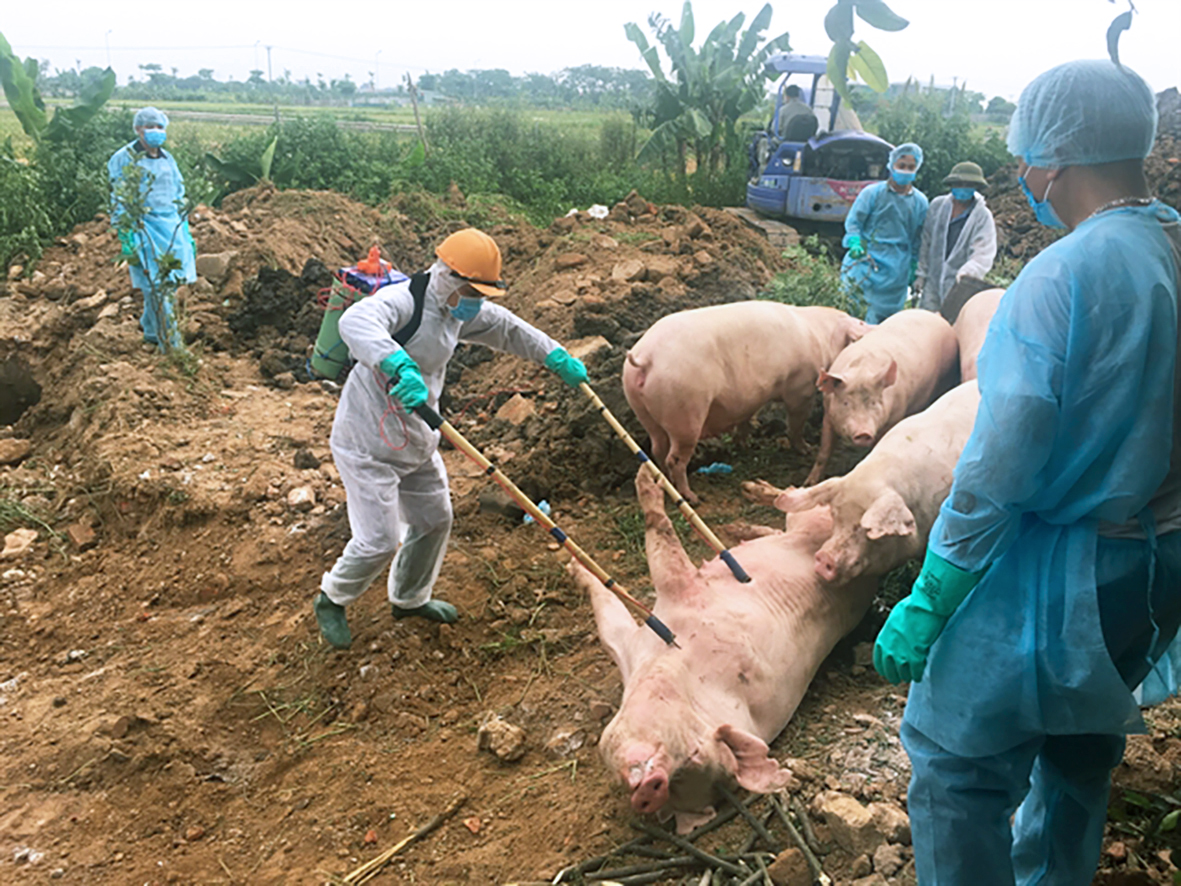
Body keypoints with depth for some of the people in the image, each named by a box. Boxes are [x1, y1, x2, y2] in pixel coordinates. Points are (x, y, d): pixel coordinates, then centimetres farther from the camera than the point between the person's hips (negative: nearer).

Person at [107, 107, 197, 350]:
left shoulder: (167, 159, 16)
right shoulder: (124, 160, -4)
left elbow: (179, 197, 22)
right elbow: (119, 203, -7)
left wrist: (187, 233, 19)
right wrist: (126, 238, -14)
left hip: (172, 228, 6)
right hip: (144, 228, -6)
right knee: (157, 287, -7)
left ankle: (150, 330, 29)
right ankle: (171, 346, -6)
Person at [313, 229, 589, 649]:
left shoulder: (458, 309, 4)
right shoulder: (402, 300, -24)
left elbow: (507, 328, 19)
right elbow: (355, 322, -46)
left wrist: (558, 358, 15)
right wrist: (400, 366, -62)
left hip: (417, 442, 9)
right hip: (369, 445, -9)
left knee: (434, 520, 19)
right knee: (380, 540, -4)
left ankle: (409, 598, 43)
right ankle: (331, 599, 26)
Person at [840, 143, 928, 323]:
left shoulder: (920, 201, 10)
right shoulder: (872, 193, 1)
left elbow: (918, 240, 17)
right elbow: (853, 221, 2)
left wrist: (914, 268, 18)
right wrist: (855, 243, -17)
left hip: (897, 267, 3)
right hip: (869, 259, -3)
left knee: (885, 314, 3)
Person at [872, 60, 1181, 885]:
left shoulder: (1063, 277, -22)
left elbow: (1000, 469, -24)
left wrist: (926, 603, -18)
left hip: (1057, 576, -8)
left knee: (956, 759, 5)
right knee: (1080, 755, 25)